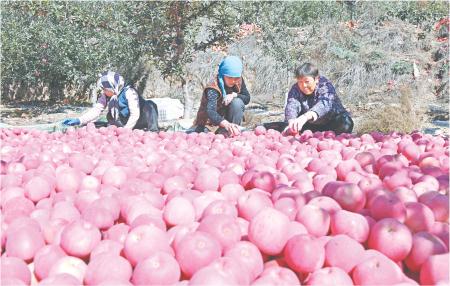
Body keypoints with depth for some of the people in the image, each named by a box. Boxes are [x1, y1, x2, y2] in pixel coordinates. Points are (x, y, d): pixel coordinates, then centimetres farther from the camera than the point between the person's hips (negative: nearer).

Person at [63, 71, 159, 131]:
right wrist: (78, 120, -20)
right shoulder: (106, 95, -2)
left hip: (139, 123, -5)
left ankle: (153, 131, -33)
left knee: (149, 105, -29)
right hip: (124, 125, 6)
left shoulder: (129, 92, -20)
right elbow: (96, 110, -8)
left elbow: (135, 114, -25)